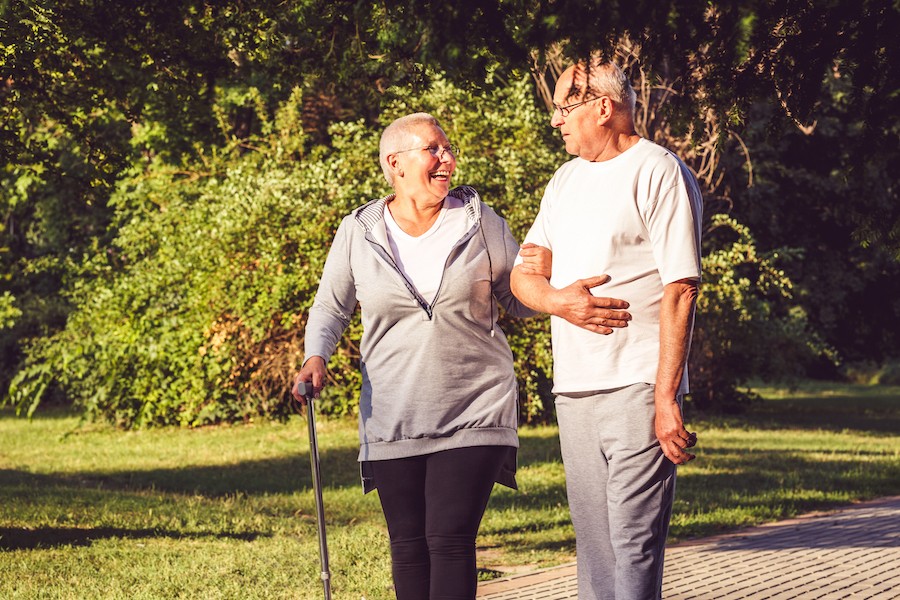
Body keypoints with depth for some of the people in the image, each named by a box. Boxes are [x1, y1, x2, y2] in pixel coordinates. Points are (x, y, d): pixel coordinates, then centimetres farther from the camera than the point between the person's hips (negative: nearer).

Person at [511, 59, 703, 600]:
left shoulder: (658, 172, -5)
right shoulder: (566, 180, 19)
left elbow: (679, 291, -11)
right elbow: (522, 274, 18)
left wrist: (666, 399, -18)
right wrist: (556, 299, -7)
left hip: (637, 386, -7)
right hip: (574, 388, 7)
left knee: (634, 540, -11)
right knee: (593, 540, 9)